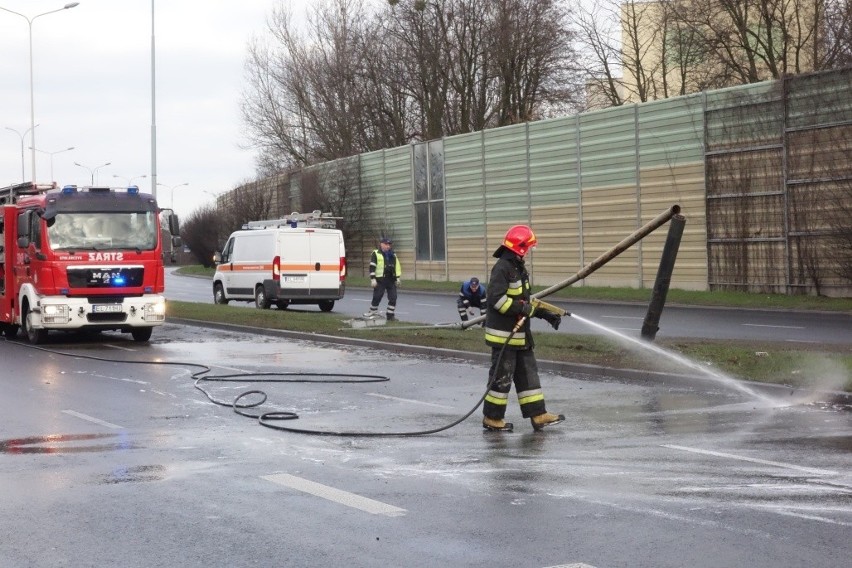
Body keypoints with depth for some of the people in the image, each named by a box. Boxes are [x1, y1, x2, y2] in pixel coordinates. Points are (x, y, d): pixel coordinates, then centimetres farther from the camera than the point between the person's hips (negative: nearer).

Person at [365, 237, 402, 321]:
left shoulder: (393, 255, 17)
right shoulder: (376, 254, -1)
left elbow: (397, 266, 20)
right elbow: (372, 267, -6)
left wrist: (397, 278, 13)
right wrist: (373, 279, -12)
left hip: (391, 280, 5)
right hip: (380, 280, -5)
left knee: (393, 298, 2)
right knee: (377, 297, -3)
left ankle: (390, 314, 9)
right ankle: (373, 312, 12)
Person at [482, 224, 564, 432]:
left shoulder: (519, 269, 15)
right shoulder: (502, 268, -17)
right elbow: (496, 298, -25)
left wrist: (545, 314, 15)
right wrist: (522, 308, -24)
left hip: (520, 334, 10)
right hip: (504, 335, -10)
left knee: (528, 374, 11)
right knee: (502, 376, -2)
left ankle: (538, 415, 15)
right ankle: (492, 418, 8)